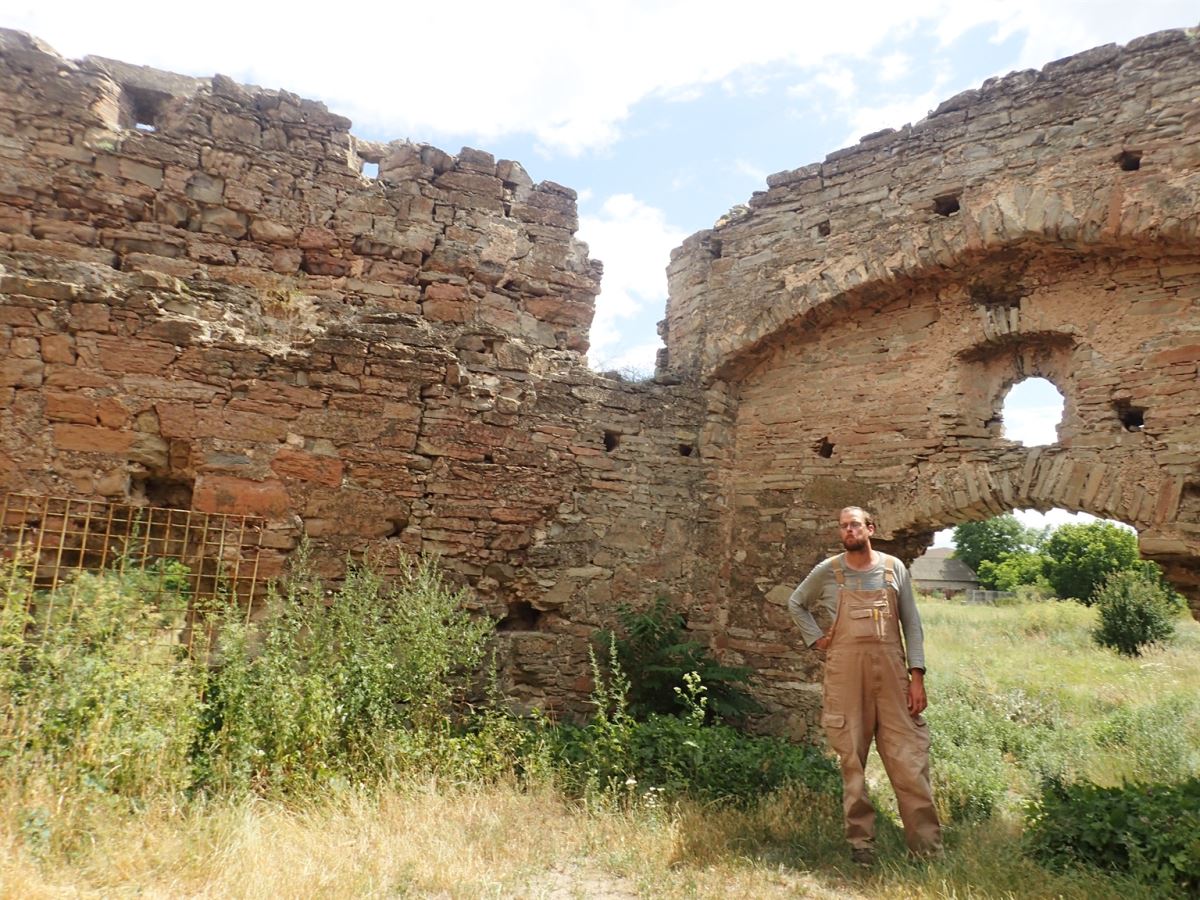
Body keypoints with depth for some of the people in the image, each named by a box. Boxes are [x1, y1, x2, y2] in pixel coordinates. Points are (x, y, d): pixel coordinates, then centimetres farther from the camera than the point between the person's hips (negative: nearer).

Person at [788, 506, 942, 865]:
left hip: (891, 673, 1)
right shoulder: (828, 572, 2)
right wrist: (816, 639, 4)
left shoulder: (893, 568, 5)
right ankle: (860, 843, 16)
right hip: (845, 676, -1)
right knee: (852, 761, 5)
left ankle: (928, 847, 8)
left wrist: (917, 675, -1)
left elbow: (911, 623, 6)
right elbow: (795, 603, 17)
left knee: (909, 761, -1)